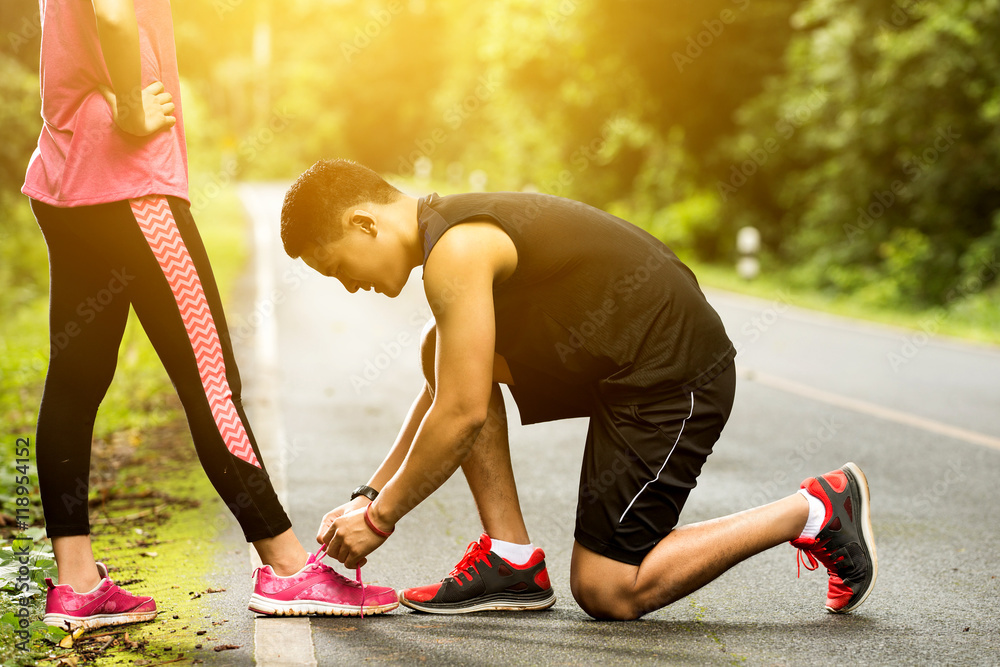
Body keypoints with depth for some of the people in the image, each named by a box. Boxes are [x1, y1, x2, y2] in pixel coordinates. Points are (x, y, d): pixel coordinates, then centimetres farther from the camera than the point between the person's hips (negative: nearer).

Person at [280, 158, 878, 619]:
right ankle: (513, 559, 6)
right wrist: (370, 494, 15)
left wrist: (380, 517, -8)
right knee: (444, 353, 6)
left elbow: (463, 416, -21)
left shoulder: (456, 251, -20)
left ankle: (818, 510, 2)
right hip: (628, 357, 10)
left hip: (673, 376, -10)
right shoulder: (460, 228, 12)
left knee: (606, 592, -3)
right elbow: (444, 392, 19)